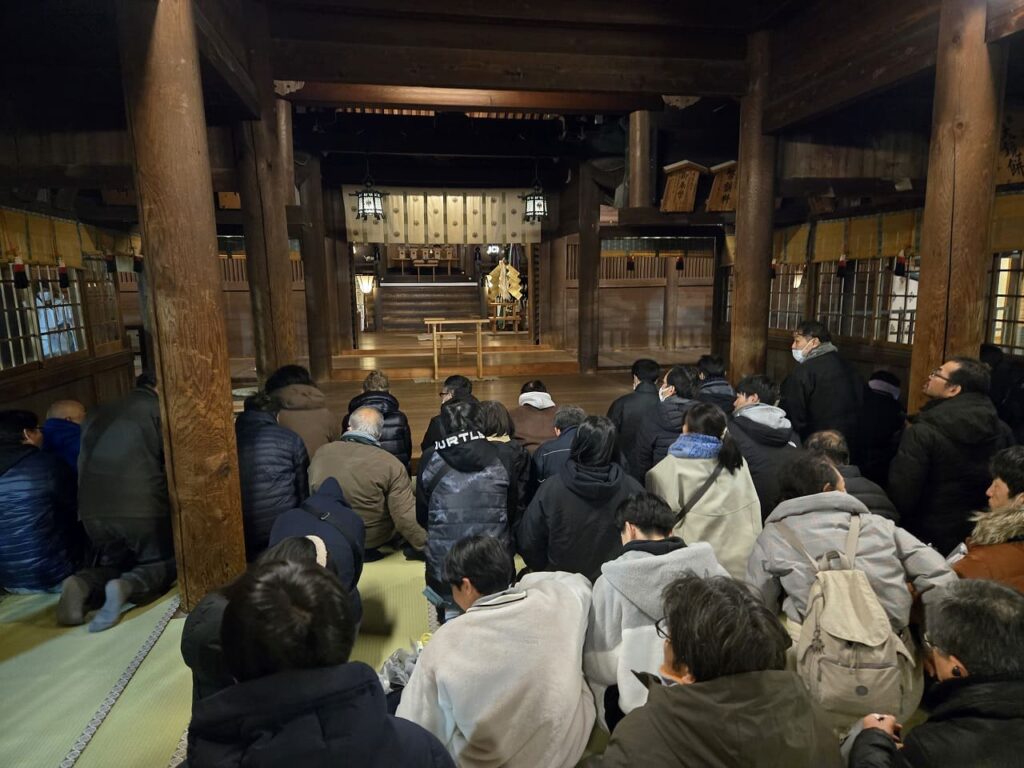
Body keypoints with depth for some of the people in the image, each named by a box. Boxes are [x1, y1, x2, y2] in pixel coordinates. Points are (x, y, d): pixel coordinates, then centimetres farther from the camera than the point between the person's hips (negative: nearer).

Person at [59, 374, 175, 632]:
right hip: (143, 507, -5)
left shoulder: (97, 414, 21)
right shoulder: (160, 409, 0)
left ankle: (82, 585, -6)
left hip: (92, 509, 6)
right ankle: (127, 586, -15)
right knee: (164, 564, 16)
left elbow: (83, 464, 25)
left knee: (112, 564, 27)